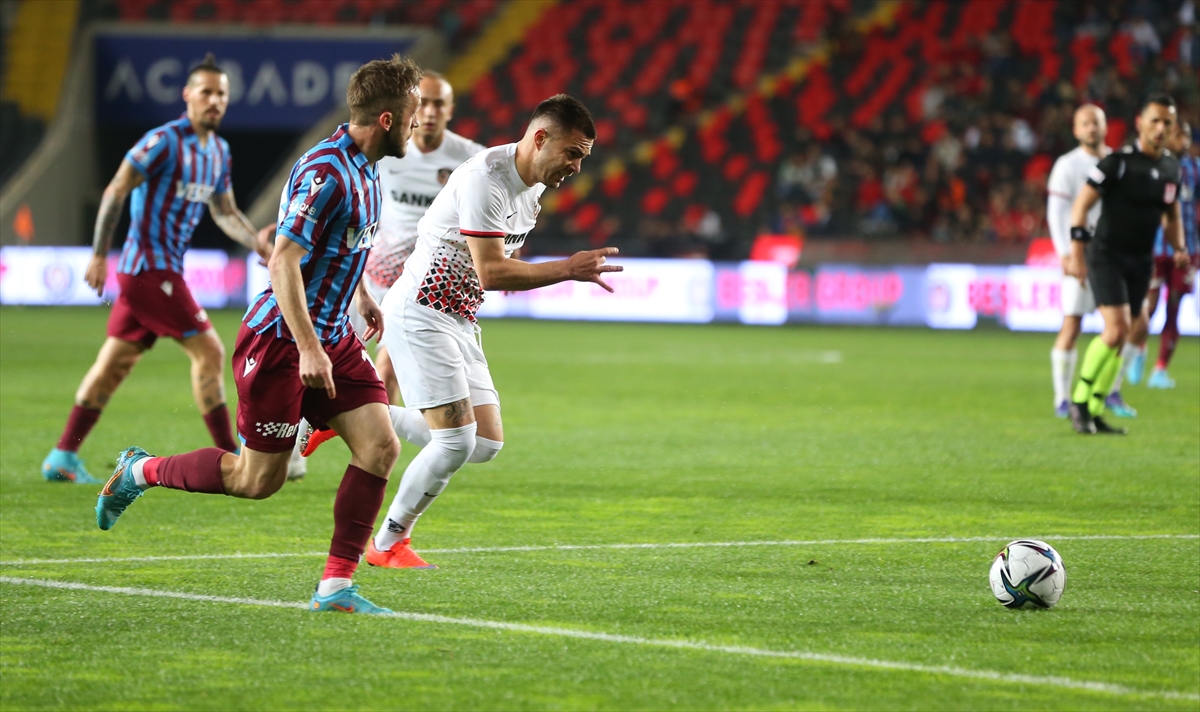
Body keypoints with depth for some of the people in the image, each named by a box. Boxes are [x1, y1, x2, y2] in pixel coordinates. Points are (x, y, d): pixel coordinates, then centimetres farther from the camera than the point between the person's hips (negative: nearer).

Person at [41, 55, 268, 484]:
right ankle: (230, 461, -5)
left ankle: (62, 458, 14)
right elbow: (115, 192, -14)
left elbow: (225, 213, 21)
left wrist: (259, 246, 7)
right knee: (208, 351, -10)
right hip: (150, 267, -9)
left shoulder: (218, 150, 13)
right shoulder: (165, 141, -13)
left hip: (166, 269, 9)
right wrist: (99, 255, -16)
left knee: (115, 363, 10)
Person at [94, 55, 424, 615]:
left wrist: (362, 296, 36)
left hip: (332, 336, 9)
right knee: (258, 480, -1)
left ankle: (336, 586, -3)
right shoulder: (326, 173, -22)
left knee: (380, 446, -7)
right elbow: (282, 261, -26)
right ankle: (141, 472, 23)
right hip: (279, 340, -9)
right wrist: (308, 348, -28)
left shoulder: (361, 167, 8)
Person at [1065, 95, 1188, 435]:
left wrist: (1179, 249, 3)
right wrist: (1077, 253, -16)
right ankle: (1079, 401, -5)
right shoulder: (1118, 162, -13)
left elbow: (1173, 216, 21)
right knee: (1116, 329, -20)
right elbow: (1081, 204, -12)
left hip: (1141, 263, 6)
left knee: (1119, 340, 5)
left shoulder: (1172, 168, 7)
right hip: (1107, 256, -6)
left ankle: (1094, 413, 12)